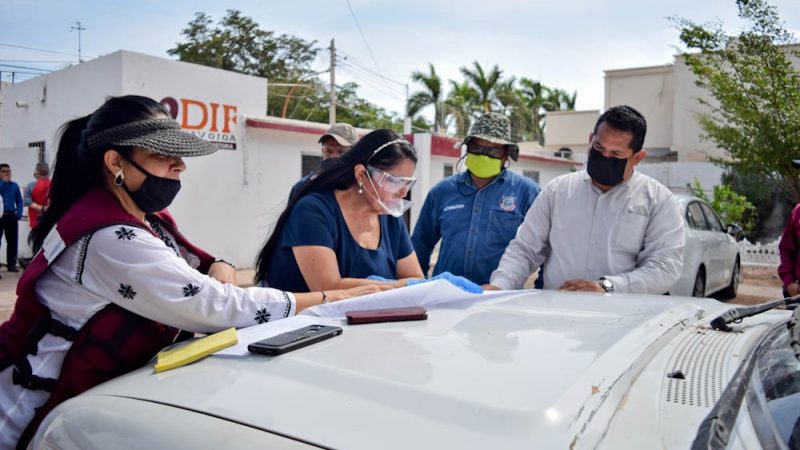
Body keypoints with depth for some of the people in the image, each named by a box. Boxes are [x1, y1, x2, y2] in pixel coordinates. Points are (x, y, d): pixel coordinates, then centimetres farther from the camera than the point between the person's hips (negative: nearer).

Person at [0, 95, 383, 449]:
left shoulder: (145, 219, 3)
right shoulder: (110, 239, -26)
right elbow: (219, 307, -28)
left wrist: (219, 270, -15)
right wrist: (334, 300, -23)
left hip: (100, 391, 8)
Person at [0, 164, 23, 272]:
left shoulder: (14, 185, 10)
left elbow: (19, 201, 10)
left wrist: (19, 214, -2)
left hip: (11, 216, 3)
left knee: (12, 241, 8)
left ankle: (11, 264, 16)